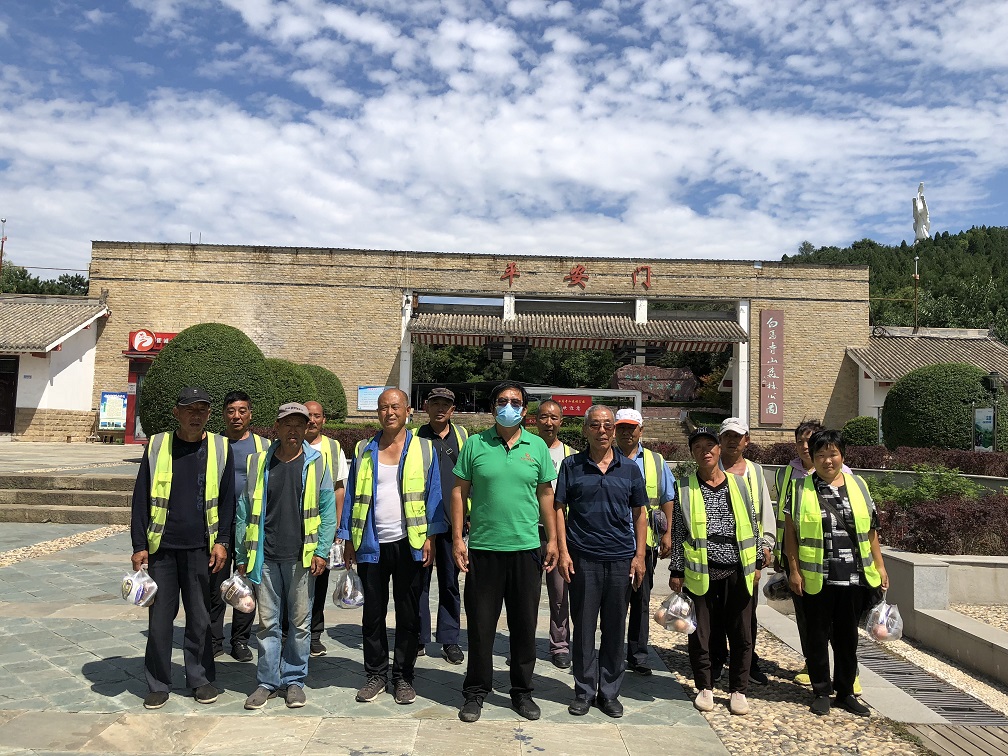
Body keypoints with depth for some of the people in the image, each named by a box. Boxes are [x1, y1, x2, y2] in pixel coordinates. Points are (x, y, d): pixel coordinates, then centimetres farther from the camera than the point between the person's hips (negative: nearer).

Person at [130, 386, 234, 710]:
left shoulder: (220, 448, 2)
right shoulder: (157, 446, 2)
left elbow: (227, 499, 4)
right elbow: (141, 499, 3)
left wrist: (222, 541, -3)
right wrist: (139, 545, -1)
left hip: (201, 549, 0)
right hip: (160, 548, 0)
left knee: (200, 616, 8)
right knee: (160, 616, 5)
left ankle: (201, 678, 22)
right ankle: (158, 684, 20)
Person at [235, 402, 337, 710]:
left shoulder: (316, 463, 1)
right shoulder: (258, 463, 5)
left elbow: (328, 509, 1)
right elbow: (243, 512, 9)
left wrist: (321, 551, -7)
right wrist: (241, 556, 7)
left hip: (301, 557, -1)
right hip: (265, 557, 1)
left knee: (300, 622, 8)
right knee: (267, 622, 9)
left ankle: (294, 680, 22)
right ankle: (267, 681, 22)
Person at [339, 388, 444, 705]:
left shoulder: (424, 449, 1)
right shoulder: (364, 451, 8)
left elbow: (433, 496, -1)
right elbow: (352, 496, 8)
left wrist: (430, 537, -8)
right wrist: (348, 540, 3)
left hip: (409, 544, -2)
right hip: (372, 545, 2)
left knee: (408, 614, 7)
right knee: (373, 613, 10)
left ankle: (403, 677, 20)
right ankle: (376, 675, 24)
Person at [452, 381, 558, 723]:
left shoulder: (537, 446, 4)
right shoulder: (475, 444, 0)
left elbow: (546, 495, 8)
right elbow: (459, 492, 2)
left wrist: (552, 540, 4)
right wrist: (457, 538, -4)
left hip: (527, 549, 1)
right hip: (482, 548, -1)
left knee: (524, 624, 11)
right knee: (480, 624, 8)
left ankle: (522, 691, 28)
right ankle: (476, 691, 24)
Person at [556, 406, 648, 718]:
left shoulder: (629, 469, 7)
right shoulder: (572, 466, 3)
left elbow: (640, 514, 9)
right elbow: (559, 509, 3)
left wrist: (640, 556, 2)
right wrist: (563, 551, -5)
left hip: (621, 559, 2)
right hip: (583, 558, -1)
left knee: (615, 628, 9)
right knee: (583, 626, 7)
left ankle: (609, 692, 23)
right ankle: (584, 691, 20)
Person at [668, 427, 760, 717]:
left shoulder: (738, 484, 7)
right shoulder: (686, 488, 1)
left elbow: (752, 524, 11)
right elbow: (678, 531, 1)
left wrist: (756, 562, 8)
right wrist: (676, 571, -1)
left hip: (737, 571, 2)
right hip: (700, 572, -1)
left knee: (741, 633, 8)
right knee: (700, 633, 6)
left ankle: (738, 690, 24)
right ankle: (705, 688, 24)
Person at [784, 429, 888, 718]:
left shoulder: (857, 486, 7)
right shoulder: (801, 489, -2)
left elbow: (870, 529, 11)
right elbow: (791, 532, -2)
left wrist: (879, 566, 8)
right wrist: (794, 570, -6)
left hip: (853, 577, 3)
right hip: (816, 578, -2)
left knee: (848, 636, 13)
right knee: (817, 636, 8)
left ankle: (846, 692, 27)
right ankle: (822, 692, 23)